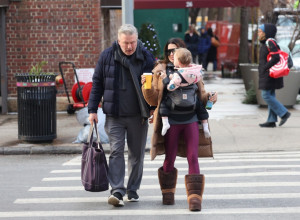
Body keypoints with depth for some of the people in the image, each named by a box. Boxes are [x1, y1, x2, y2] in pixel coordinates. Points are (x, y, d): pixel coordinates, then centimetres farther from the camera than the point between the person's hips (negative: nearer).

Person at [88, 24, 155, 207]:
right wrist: (93, 109, 2)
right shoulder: (107, 57, -1)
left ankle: (133, 190, 22)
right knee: (116, 151, -10)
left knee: (137, 154, 9)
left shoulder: (146, 57, -1)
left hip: (138, 116, 1)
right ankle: (117, 191, -12)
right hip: (115, 115, -1)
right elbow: (97, 84, 6)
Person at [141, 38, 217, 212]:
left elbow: (200, 96, 12)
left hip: (191, 121, 1)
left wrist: (210, 97, -10)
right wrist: (146, 87, -16)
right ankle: (168, 192, 27)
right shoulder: (160, 71, 5)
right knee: (169, 160, 5)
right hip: (171, 122, -1)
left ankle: (195, 197, -7)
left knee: (193, 158, -7)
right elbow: (154, 100, 2)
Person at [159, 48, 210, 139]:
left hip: (177, 104, -5)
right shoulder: (195, 70, -6)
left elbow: (170, 87, -23)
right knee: (200, 105, 30)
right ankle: (205, 126, 26)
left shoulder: (178, 74, -22)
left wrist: (167, 79, -8)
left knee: (163, 103, 11)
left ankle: (165, 122, 1)